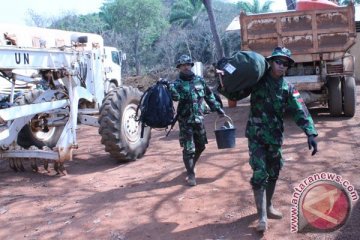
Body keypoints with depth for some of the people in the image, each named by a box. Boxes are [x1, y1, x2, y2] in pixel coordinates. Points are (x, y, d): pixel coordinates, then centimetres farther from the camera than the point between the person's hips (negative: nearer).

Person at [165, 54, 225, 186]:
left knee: (200, 146, 15)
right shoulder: (177, 83, -7)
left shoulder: (200, 80, 5)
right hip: (185, 121, -5)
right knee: (188, 149, -5)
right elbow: (175, 97, -28)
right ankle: (190, 174, 9)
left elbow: (209, 96, 14)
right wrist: (169, 87, -45)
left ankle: (190, 167, 37)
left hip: (199, 119, 5)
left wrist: (218, 109, 13)